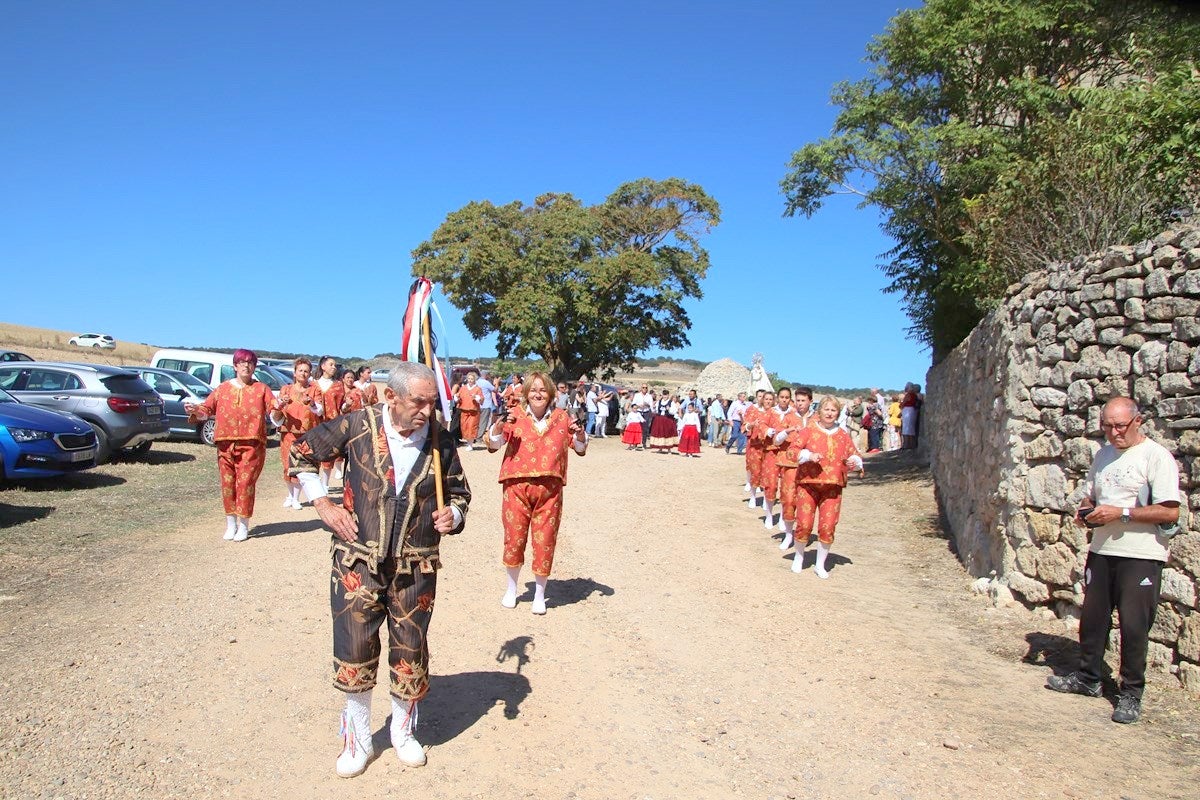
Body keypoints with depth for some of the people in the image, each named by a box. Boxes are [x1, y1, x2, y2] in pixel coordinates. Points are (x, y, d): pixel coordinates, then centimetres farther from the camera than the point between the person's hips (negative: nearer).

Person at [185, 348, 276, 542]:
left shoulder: (262, 389, 7)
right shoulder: (223, 388, 13)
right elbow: (207, 408, 10)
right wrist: (195, 411, -10)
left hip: (252, 444, -3)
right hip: (226, 444, 3)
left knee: (245, 483, -6)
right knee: (228, 483, 5)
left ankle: (243, 526, 4)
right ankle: (231, 524, 16)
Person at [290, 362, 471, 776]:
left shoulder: (441, 442, -5)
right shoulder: (358, 425, -10)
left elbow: (459, 492, 11)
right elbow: (301, 453, 4)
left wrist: (453, 514, -11)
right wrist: (323, 504, -2)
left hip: (416, 568, 1)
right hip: (358, 562, -1)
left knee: (410, 652, 11)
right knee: (355, 651, 6)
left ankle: (403, 731, 36)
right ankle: (357, 739, 28)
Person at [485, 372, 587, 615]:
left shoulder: (561, 417, 6)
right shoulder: (515, 414, 2)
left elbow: (581, 449, 13)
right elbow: (493, 444, 0)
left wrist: (580, 433, -8)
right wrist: (499, 425, -18)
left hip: (549, 489, 1)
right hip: (517, 487, -1)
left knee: (545, 542, 6)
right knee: (514, 538, 6)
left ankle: (540, 595, 23)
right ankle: (512, 588, 30)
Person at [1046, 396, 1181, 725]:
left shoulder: (1156, 456, -11)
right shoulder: (1104, 454, 11)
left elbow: (1170, 512, -17)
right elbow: (1090, 494, 23)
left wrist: (1121, 513, -21)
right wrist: (1085, 511, 2)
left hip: (1140, 556, -7)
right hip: (1101, 550, 7)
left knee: (1134, 626, 0)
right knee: (1092, 618, 15)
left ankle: (1131, 693, 14)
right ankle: (1088, 678, 30)